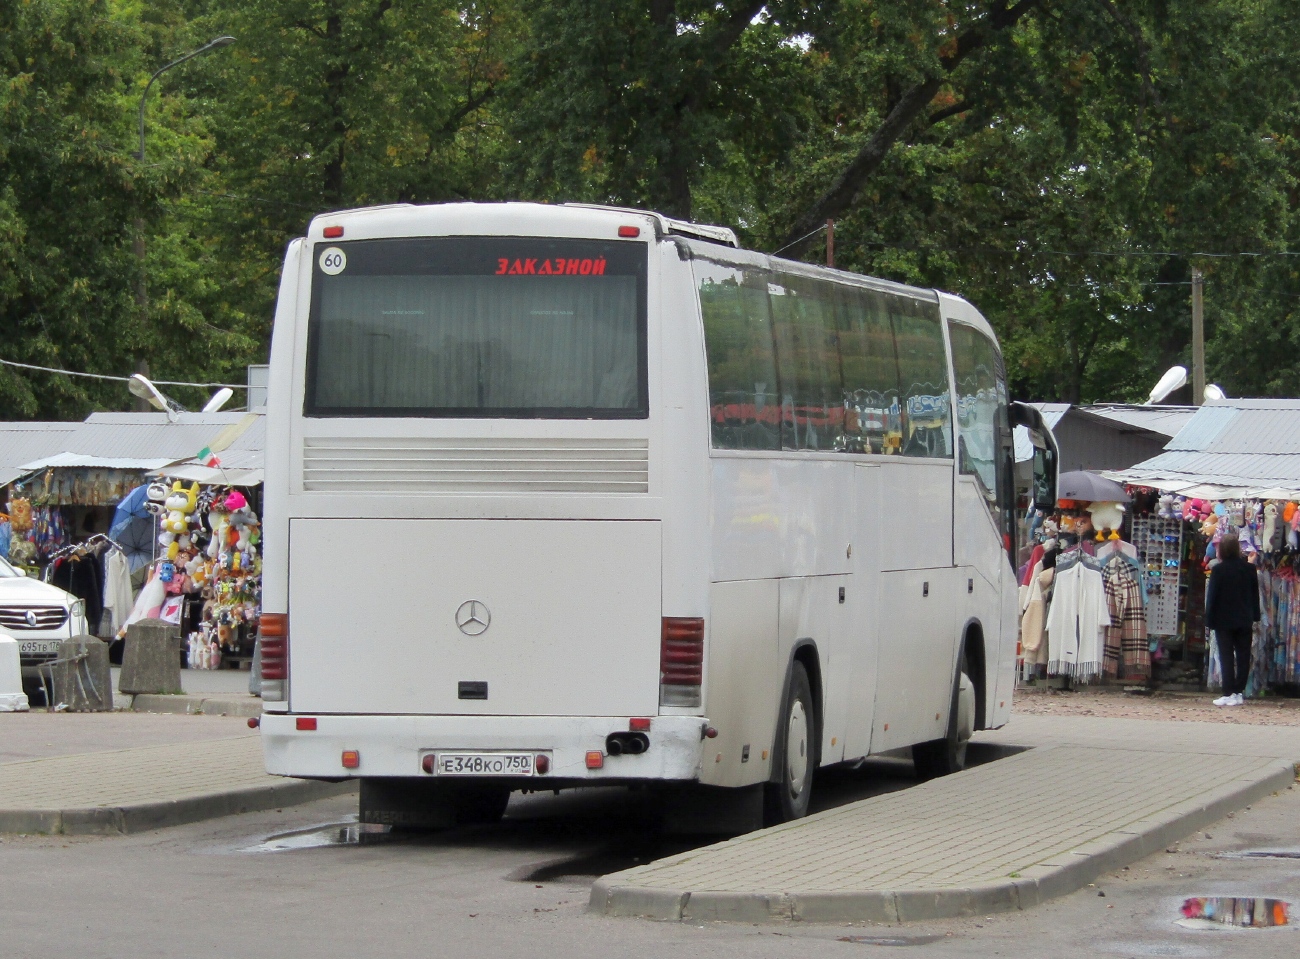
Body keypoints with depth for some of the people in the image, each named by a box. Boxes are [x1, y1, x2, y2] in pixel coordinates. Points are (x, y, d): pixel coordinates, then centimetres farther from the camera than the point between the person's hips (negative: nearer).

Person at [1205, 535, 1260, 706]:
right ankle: (1238, 691, 8)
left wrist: (1209, 619, -2)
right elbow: (1255, 595, 7)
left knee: (1227, 658, -1)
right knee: (1243, 657, 8)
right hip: (1244, 620, 3)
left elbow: (1212, 596, -8)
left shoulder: (1219, 570, -10)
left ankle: (1229, 694, -5)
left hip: (1224, 621, -3)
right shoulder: (1249, 569, 1)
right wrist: (1255, 616, 15)